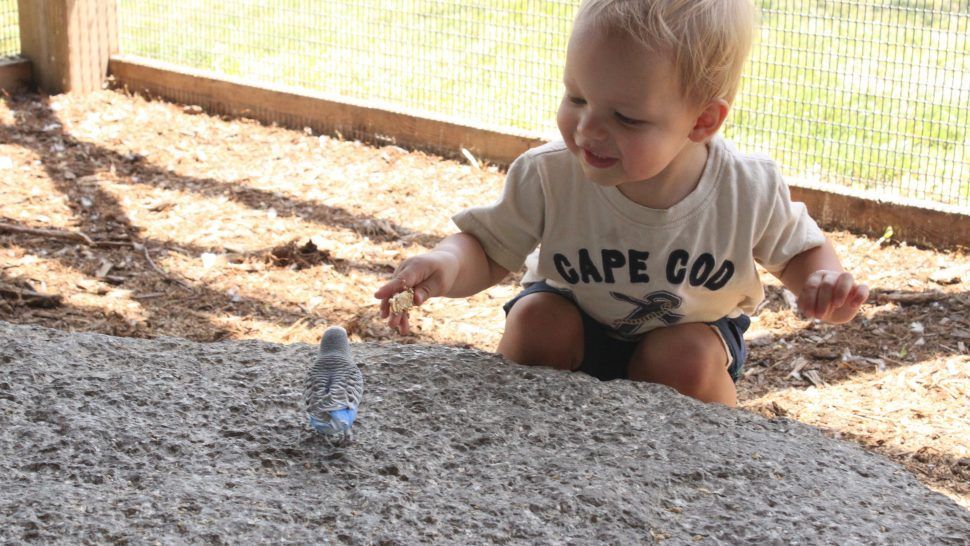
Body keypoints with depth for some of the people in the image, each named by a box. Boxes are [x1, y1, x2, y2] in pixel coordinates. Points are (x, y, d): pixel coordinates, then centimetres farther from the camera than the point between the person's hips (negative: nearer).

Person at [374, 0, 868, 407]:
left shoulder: (748, 190, -26)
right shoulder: (548, 177, -28)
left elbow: (798, 249, -5)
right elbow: (489, 249, -18)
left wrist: (823, 279, -29)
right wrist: (447, 263, -42)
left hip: (689, 331, 0)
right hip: (576, 321, 1)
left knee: (688, 359, -29)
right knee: (535, 319, -26)